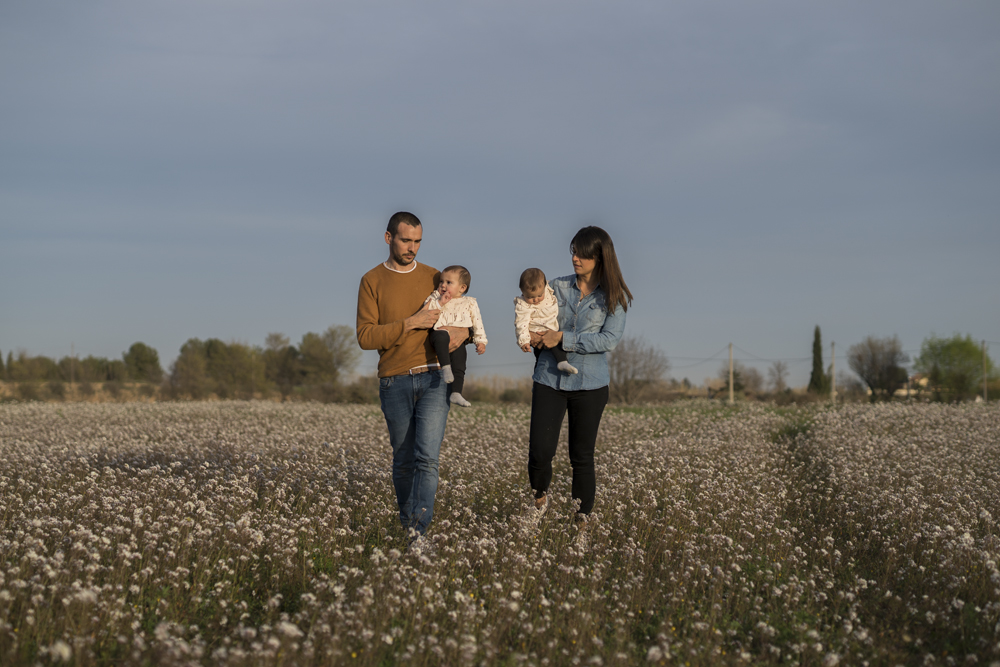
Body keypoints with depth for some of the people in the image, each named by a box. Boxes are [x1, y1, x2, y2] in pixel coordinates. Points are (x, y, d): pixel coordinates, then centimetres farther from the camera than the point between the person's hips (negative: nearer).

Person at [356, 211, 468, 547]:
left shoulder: (433, 277, 10)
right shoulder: (372, 281, 2)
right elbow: (366, 337, -7)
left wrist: (464, 332, -8)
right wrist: (410, 323, -17)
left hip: (433, 379, 0)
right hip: (394, 382, 0)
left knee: (427, 457, -12)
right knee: (403, 460, 10)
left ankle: (419, 531, -15)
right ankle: (406, 518, 30)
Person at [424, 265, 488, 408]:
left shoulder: (469, 303, 11)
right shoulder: (435, 297, 13)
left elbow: (477, 323, 8)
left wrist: (480, 341, -2)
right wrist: (439, 303, -11)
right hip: (439, 331, -2)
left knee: (459, 365, -10)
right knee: (442, 336, -38)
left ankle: (455, 393, -8)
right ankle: (445, 367, -44)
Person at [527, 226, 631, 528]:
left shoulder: (615, 297, -1)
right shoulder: (558, 287, 7)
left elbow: (609, 340, -12)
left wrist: (563, 338, -17)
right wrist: (530, 335, -8)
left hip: (589, 384, -2)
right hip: (549, 379, 2)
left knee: (582, 456, 4)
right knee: (540, 450, -8)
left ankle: (582, 520, 16)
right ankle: (539, 496, 22)